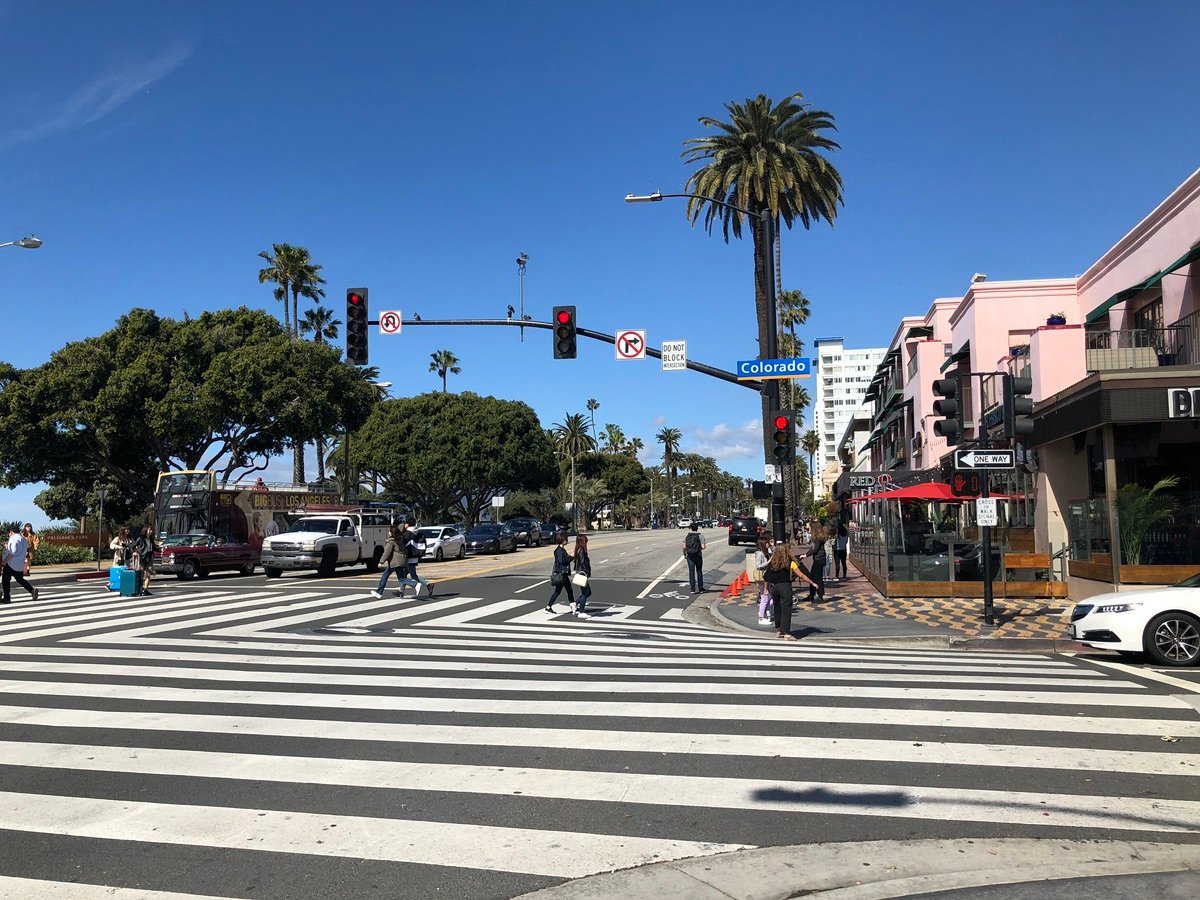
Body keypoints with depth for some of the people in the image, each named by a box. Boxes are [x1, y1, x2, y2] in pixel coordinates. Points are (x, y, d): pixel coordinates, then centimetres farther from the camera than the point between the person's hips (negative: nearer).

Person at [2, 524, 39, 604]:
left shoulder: (13, 538, -13)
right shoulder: (23, 539, 14)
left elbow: (13, 552, -21)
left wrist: (5, 560, -15)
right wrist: (8, 547, 26)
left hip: (11, 564, -9)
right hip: (20, 564, 9)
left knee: (5, 580, 2)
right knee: (20, 579, 17)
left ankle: (6, 598, 4)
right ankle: (32, 590, 0)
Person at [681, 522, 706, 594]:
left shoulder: (686, 536, 0)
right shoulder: (700, 536, -7)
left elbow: (684, 547, -3)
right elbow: (702, 547, -13)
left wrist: (684, 554, 11)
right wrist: (705, 546, 10)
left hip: (689, 556, 1)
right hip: (698, 555, -1)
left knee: (691, 572, 3)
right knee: (699, 571, 12)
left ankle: (693, 589, 0)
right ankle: (700, 588, 17)